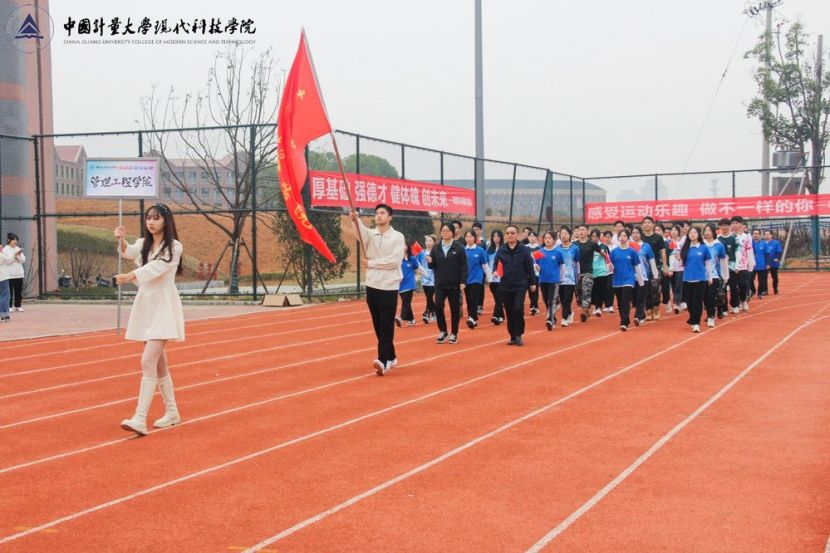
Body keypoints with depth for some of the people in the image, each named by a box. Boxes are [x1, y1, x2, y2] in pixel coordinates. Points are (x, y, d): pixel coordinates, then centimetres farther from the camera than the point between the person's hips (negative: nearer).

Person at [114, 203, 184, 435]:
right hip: (145, 305, 7)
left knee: (148, 361, -17)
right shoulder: (143, 244, 11)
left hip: (163, 307, -7)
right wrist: (121, 240, -31)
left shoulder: (174, 247, -8)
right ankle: (172, 412, 26)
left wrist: (130, 275, -39)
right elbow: (129, 252, -10)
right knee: (159, 362, 14)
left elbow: (156, 268, -24)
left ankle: (140, 418, -20)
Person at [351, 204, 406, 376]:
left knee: (386, 326, -7)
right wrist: (356, 219, -37)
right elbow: (361, 231, -17)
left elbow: (394, 260, -14)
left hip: (389, 287, -5)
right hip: (372, 286, 5)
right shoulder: (370, 234, 7)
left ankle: (383, 361, -13)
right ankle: (390, 357, 24)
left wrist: (371, 263, -8)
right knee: (378, 325, 11)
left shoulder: (398, 237, -2)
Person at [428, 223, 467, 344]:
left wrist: (463, 281, -12)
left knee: (455, 309, 5)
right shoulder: (436, 248, 7)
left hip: (454, 284, -2)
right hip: (440, 284, 2)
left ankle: (454, 334, 17)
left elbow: (464, 266, -5)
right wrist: (429, 262, -13)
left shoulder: (459, 247, -3)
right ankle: (442, 331, 8)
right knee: (438, 307, -9)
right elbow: (433, 266, 9)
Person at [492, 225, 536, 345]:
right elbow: (496, 264, 6)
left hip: (520, 285, -3)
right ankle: (513, 336, 17)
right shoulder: (501, 250, 2)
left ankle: (519, 334, 1)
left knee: (518, 309, -15)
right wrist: (495, 272, -16)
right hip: (506, 286, 3)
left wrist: (532, 283, 3)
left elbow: (530, 267, 1)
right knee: (509, 312, 7)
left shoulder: (524, 250, -4)